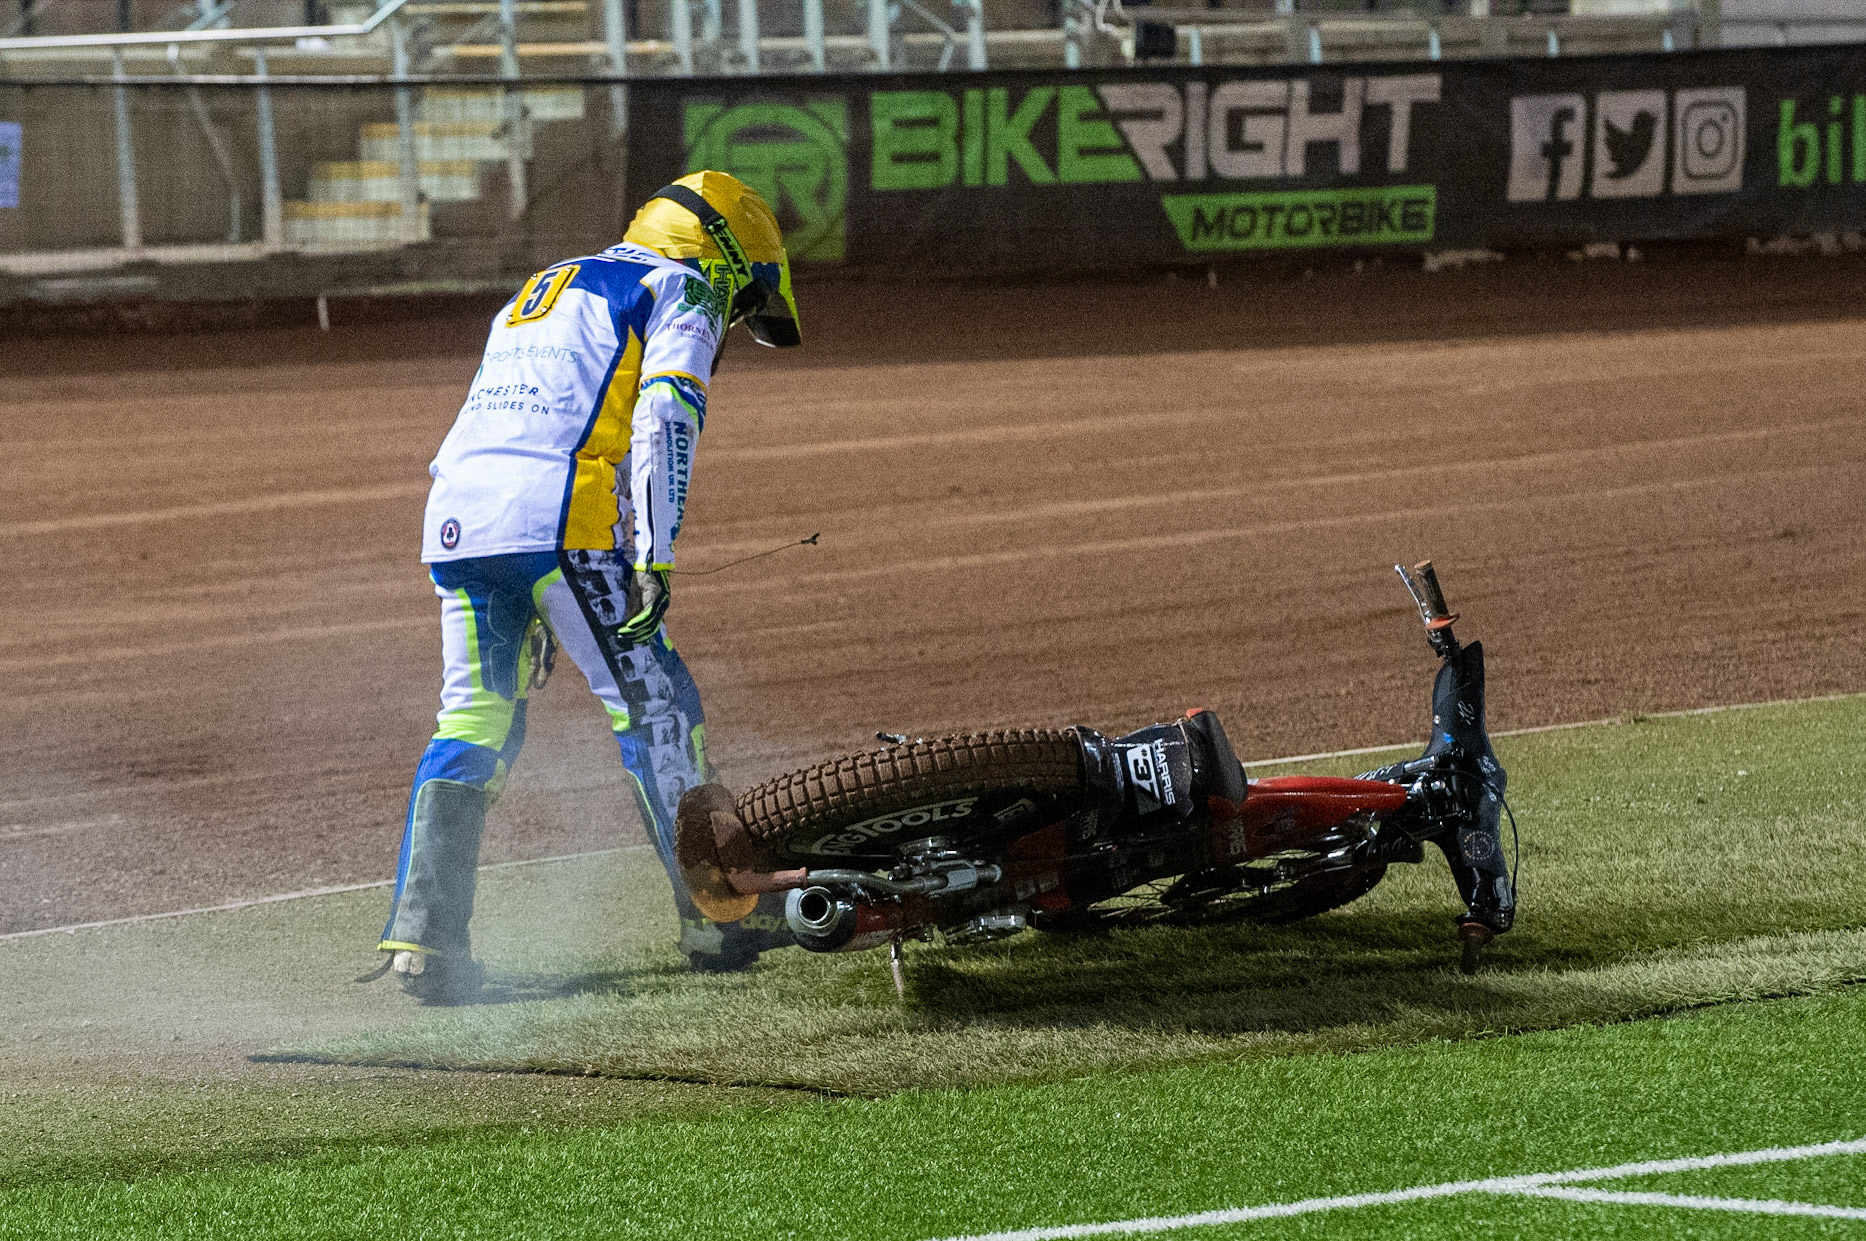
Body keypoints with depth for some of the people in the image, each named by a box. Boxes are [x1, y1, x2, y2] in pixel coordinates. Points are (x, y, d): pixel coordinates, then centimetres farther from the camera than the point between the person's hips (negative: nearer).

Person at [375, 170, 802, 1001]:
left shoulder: (538, 294, 34)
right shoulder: (682, 293, 11)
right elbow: (663, 419, -7)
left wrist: (523, 612, 34)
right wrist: (654, 560, -15)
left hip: (454, 521, 7)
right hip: (557, 519, -7)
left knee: (473, 724, 12)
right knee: (654, 706, 3)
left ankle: (422, 935, 1)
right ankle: (715, 918, 4)